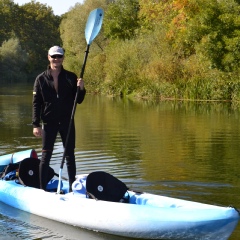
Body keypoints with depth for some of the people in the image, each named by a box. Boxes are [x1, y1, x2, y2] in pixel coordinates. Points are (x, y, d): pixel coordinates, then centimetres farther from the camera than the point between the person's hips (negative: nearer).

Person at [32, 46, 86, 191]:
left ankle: (72, 188, 15)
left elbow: (78, 100, 4)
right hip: (49, 123, -1)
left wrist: (81, 89, -16)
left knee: (70, 155, 7)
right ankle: (42, 189, 8)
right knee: (46, 155, 2)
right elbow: (36, 103, -3)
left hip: (67, 122, 1)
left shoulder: (71, 77, 1)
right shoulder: (41, 79, -3)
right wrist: (36, 125, -9)